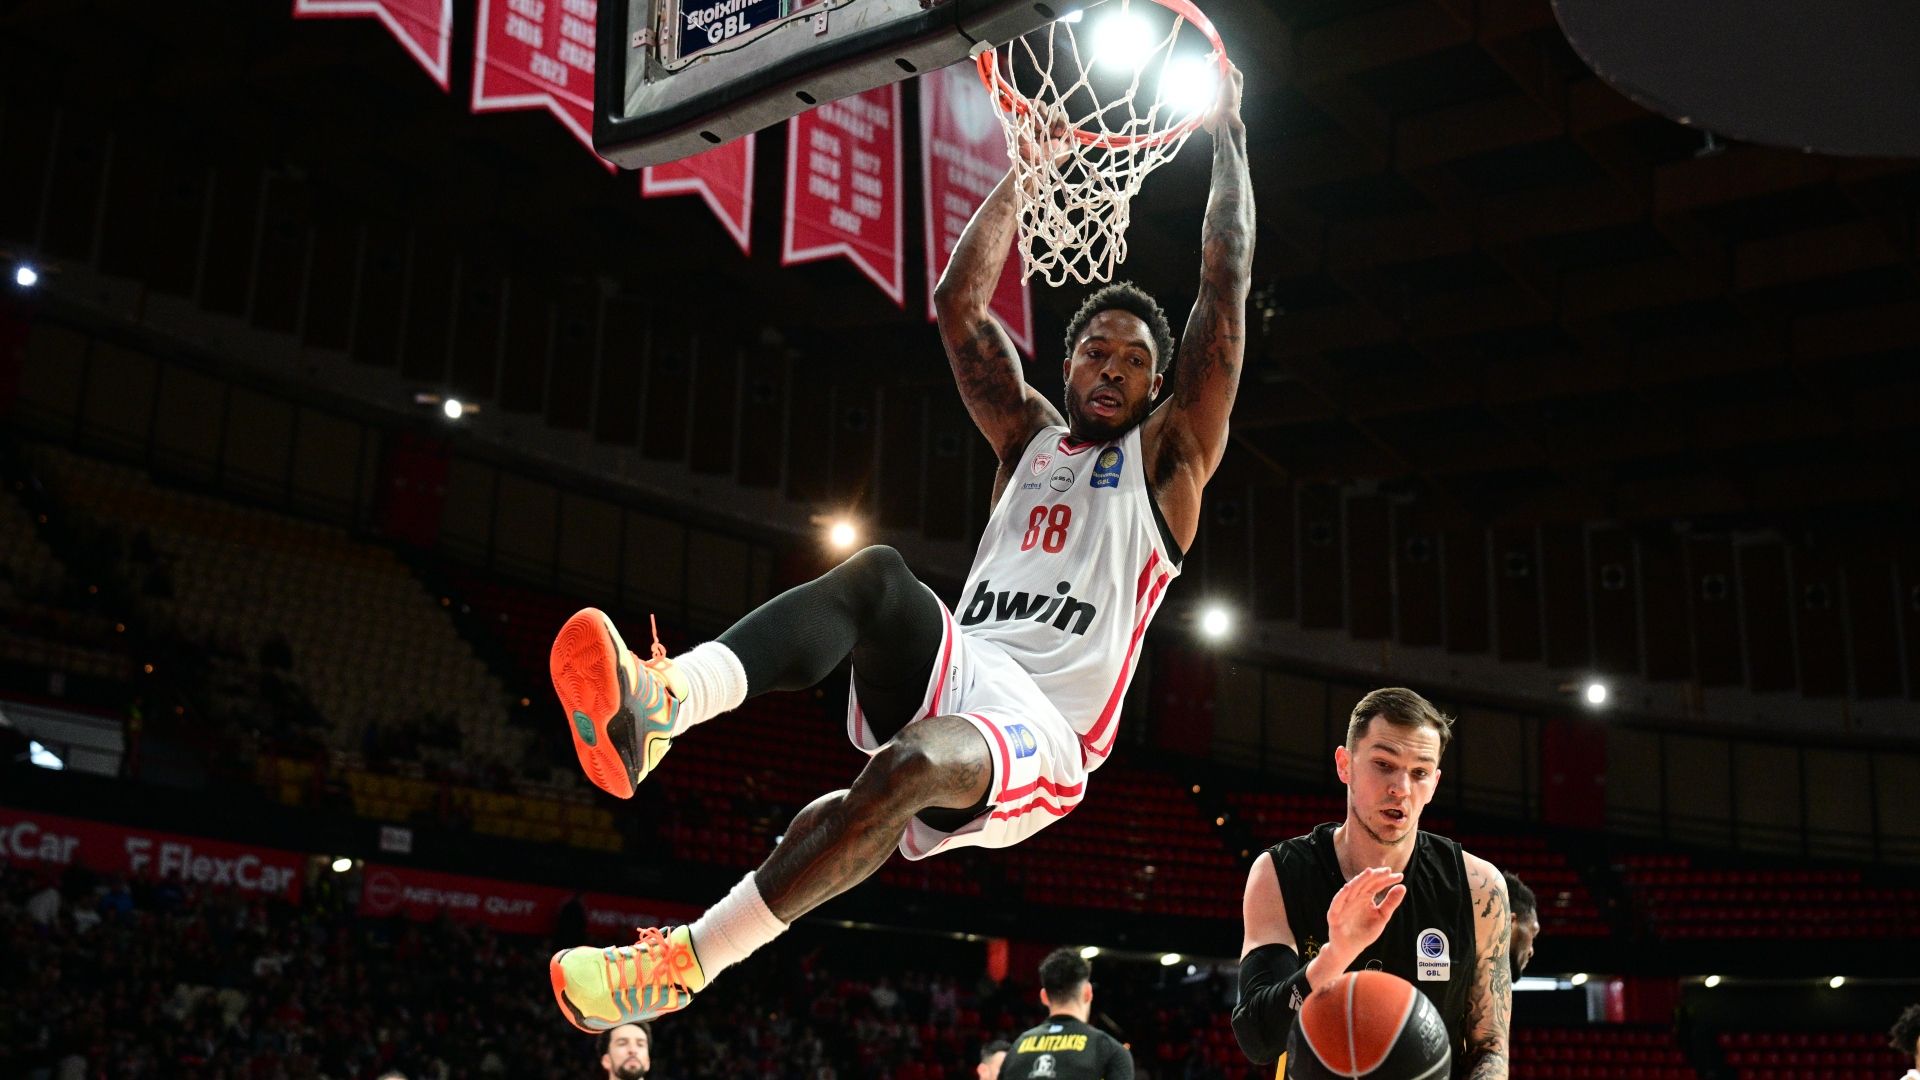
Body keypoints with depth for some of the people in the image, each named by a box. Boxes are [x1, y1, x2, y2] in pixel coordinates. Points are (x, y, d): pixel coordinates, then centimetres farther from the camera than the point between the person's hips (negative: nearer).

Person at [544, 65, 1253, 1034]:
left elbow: (1224, 296, 6)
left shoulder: (1166, 458, 14)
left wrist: (1227, 139, 11)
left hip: (1041, 740, -4)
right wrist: (1030, 160, 22)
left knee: (909, 764, -37)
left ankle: (685, 963, -37)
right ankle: (659, 702, -51)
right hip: (949, 675, 4)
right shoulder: (1028, 438, 25)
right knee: (880, 575, -29)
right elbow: (961, 305, 18)